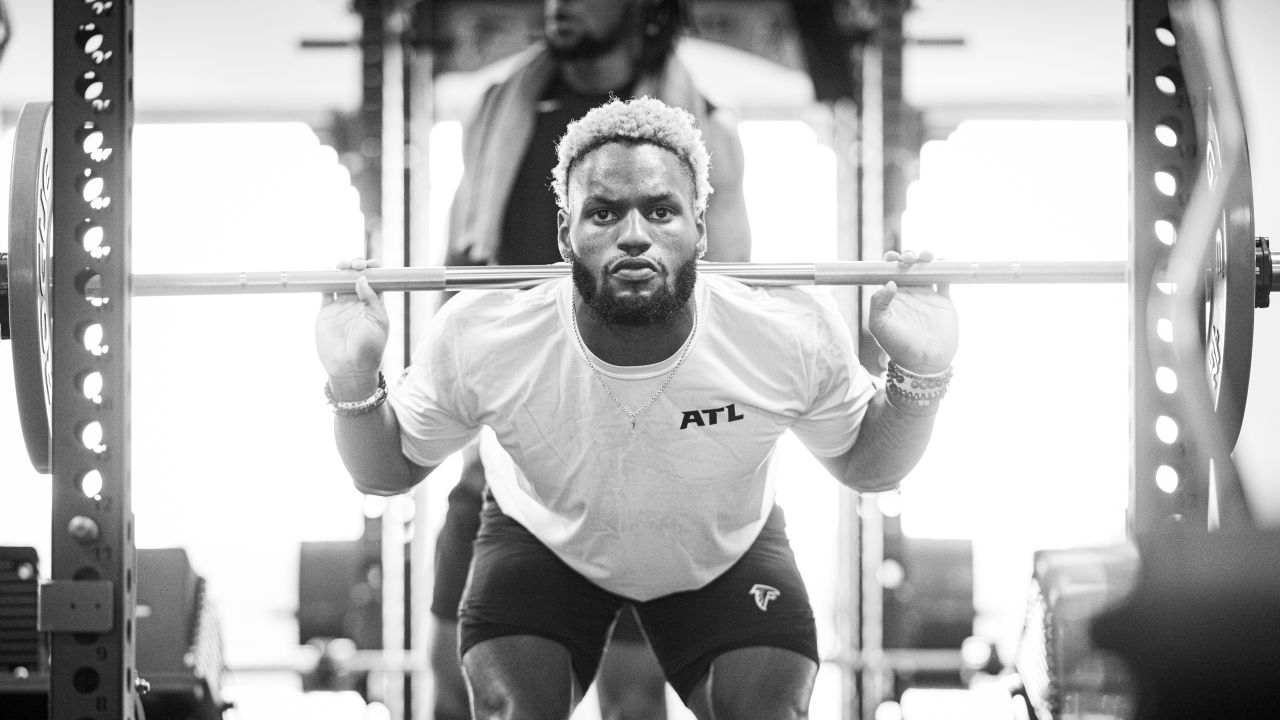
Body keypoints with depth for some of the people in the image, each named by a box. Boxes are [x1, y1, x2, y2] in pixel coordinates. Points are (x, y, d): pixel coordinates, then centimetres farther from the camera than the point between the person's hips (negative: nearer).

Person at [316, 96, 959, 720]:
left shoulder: (796, 338, -31)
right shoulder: (477, 342, -32)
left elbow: (868, 466, -10)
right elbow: (389, 472, -12)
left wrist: (920, 375, -30)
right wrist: (354, 382, -33)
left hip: (725, 551, 1)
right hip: (545, 540, -1)